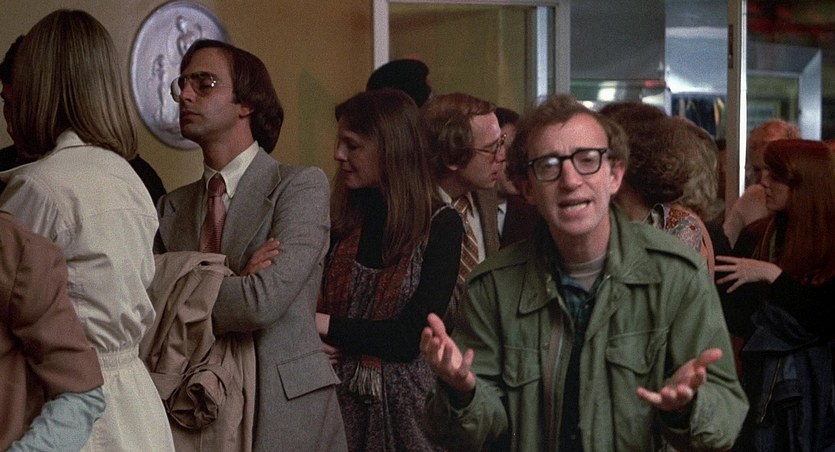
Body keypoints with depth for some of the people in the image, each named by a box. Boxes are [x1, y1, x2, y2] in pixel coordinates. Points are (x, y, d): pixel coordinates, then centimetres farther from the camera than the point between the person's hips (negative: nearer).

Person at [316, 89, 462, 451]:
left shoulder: (441, 226, -10)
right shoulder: (341, 223, 4)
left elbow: (413, 336, -16)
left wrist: (325, 325, -13)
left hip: (404, 403, -4)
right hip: (342, 395, 4)